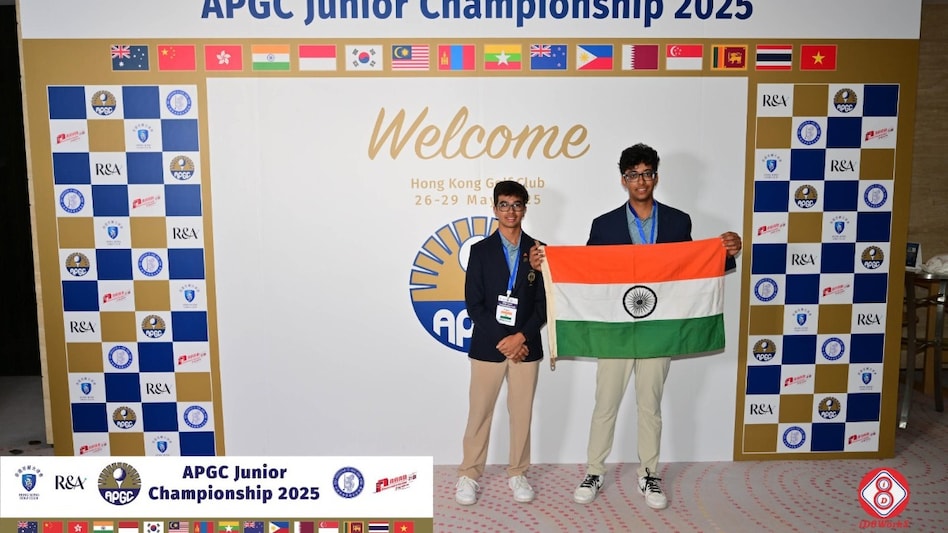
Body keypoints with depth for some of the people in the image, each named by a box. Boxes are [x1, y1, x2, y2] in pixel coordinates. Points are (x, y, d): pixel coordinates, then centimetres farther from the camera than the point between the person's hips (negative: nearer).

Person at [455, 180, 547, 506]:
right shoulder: (481, 250, 2)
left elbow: (543, 303, 1)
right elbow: (473, 304, -4)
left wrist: (521, 337, -11)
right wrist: (501, 339, -12)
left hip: (526, 346, 1)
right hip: (488, 345, -1)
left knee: (522, 412, 9)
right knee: (480, 412, 5)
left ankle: (517, 473, 24)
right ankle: (469, 474, 18)